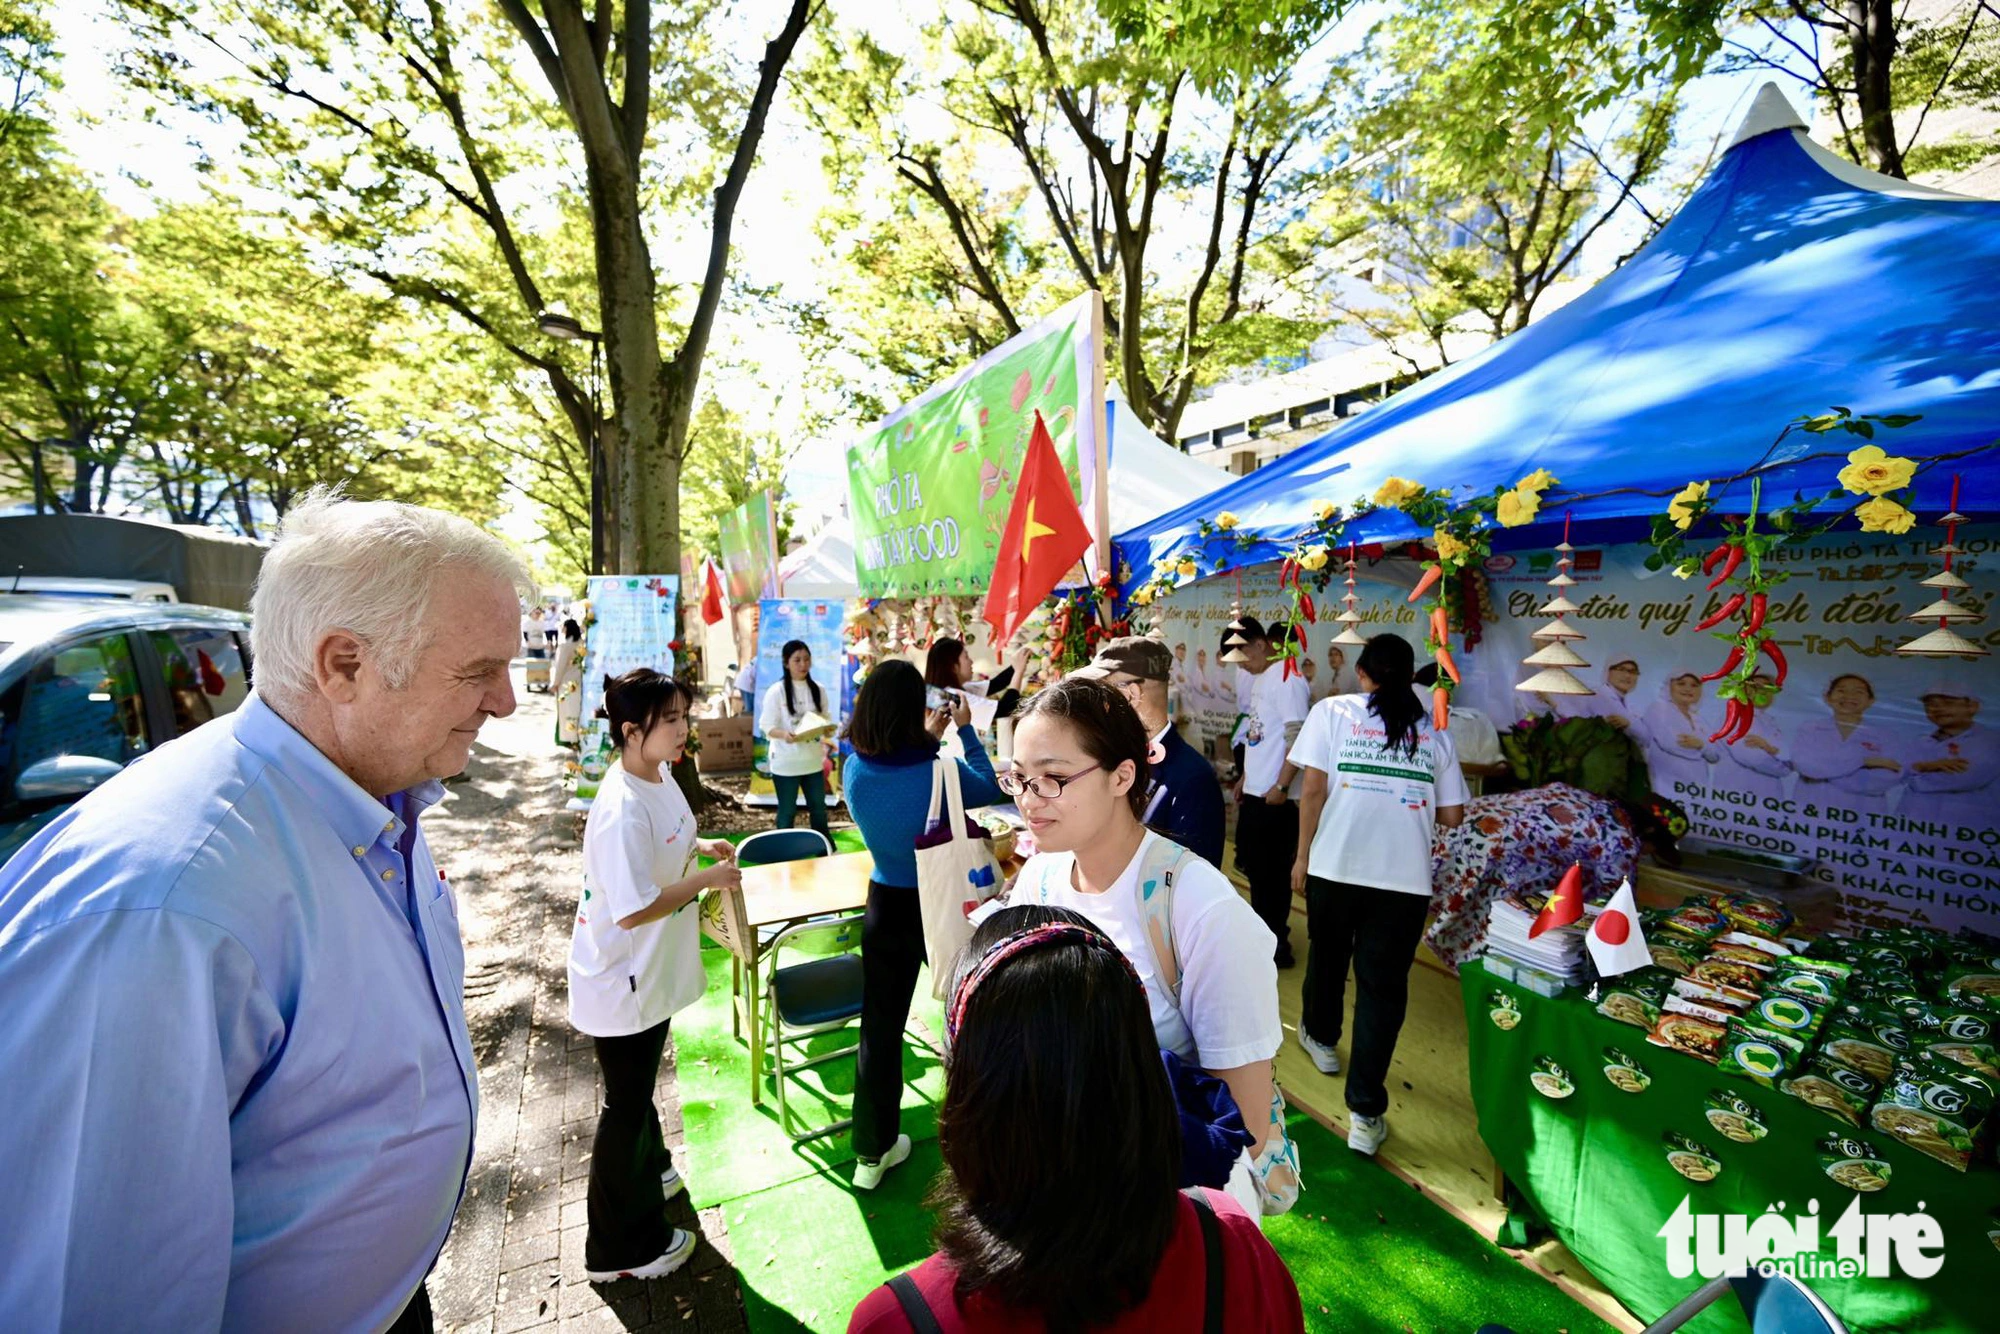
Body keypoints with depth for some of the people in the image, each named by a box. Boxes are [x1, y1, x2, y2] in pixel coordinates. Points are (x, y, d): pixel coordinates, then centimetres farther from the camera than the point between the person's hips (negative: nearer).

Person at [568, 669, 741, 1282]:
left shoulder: (659, 778, -2)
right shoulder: (622, 811, -33)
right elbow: (633, 910, -32)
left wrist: (698, 846, -1)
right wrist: (708, 879, -24)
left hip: (653, 972, 9)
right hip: (621, 982, -9)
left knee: (640, 1087, 29)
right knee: (627, 1103, 11)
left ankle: (647, 1172, 54)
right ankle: (621, 1248, 32)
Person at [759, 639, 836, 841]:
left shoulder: (818, 690, 3)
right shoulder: (776, 691, -10)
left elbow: (827, 719, 8)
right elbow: (767, 726, -11)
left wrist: (827, 730, -15)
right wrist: (784, 734, -30)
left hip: (813, 760, 4)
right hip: (785, 763, -4)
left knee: (819, 808, 17)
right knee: (787, 811, 9)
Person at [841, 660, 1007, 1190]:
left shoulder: (854, 771, -12)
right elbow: (990, 790, -2)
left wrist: (928, 742, 10)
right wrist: (965, 730, 4)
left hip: (886, 906, 3)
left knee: (881, 1028, 15)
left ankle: (873, 1152, 28)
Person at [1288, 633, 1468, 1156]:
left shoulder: (1333, 711, 2)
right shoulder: (1433, 730, 9)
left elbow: (1314, 788, -5)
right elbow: (1452, 816, 8)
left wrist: (1302, 855, 4)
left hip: (1336, 865, -1)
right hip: (1405, 876, 1)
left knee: (1327, 956, 23)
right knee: (1383, 986, 8)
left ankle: (1321, 1038, 48)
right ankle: (1366, 1113, 10)